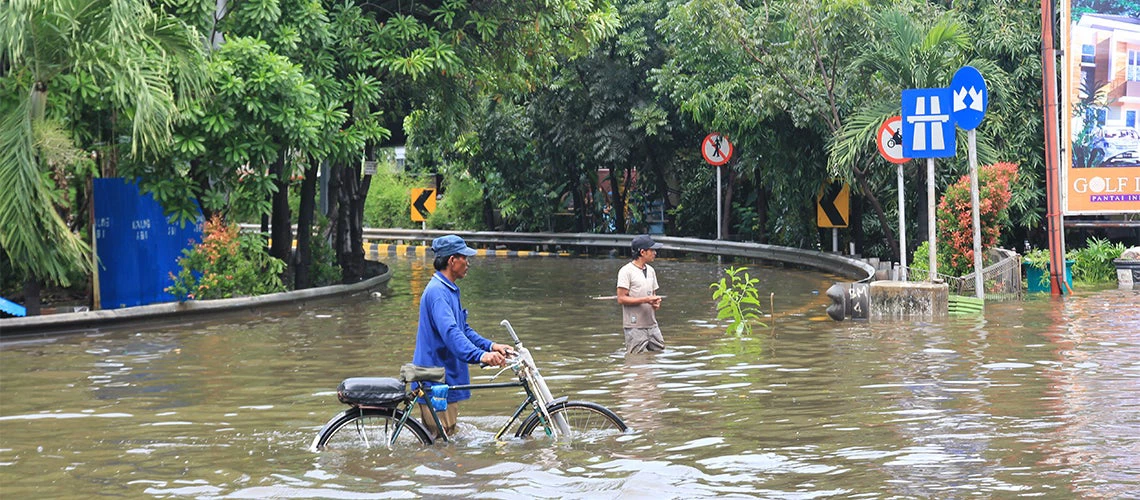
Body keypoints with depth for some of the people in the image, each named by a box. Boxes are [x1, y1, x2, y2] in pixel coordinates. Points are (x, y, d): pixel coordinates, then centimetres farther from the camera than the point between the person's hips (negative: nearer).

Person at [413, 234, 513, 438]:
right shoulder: (437, 292, -19)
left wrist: (491, 346, 5)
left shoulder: (449, 291, 16)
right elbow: (450, 332, -33)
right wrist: (479, 355, -45)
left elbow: (464, 329, 21)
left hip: (446, 381, 11)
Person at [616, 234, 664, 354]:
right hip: (635, 327, -7)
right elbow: (621, 299, -13)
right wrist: (646, 300, -18)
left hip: (652, 325, 7)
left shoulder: (650, 270, 16)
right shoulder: (626, 271, -9)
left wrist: (656, 302, -1)